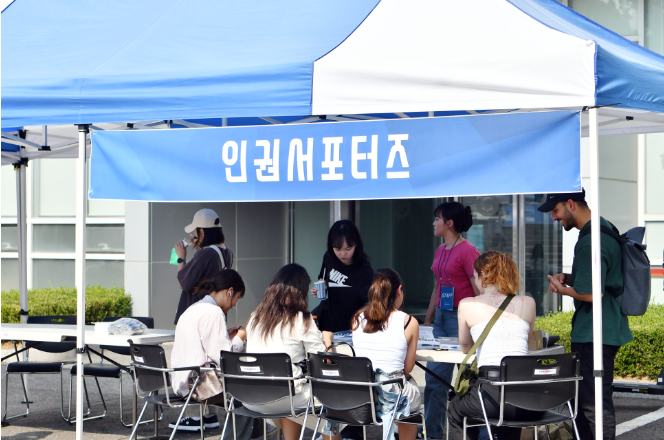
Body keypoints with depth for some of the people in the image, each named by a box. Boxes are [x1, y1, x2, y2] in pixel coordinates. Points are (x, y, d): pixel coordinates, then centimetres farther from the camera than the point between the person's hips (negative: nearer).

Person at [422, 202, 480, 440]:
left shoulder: (467, 251, -12)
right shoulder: (440, 251, 13)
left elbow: (480, 293, -14)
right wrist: (427, 321, 22)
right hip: (441, 318, 9)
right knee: (434, 379, 9)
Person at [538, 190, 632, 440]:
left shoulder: (591, 241, -21)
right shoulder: (605, 228, 13)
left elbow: (592, 293, -24)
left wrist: (564, 290, -6)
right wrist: (567, 278, 8)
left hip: (595, 335, -11)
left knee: (595, 403, -6)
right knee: (582, 399, 19)